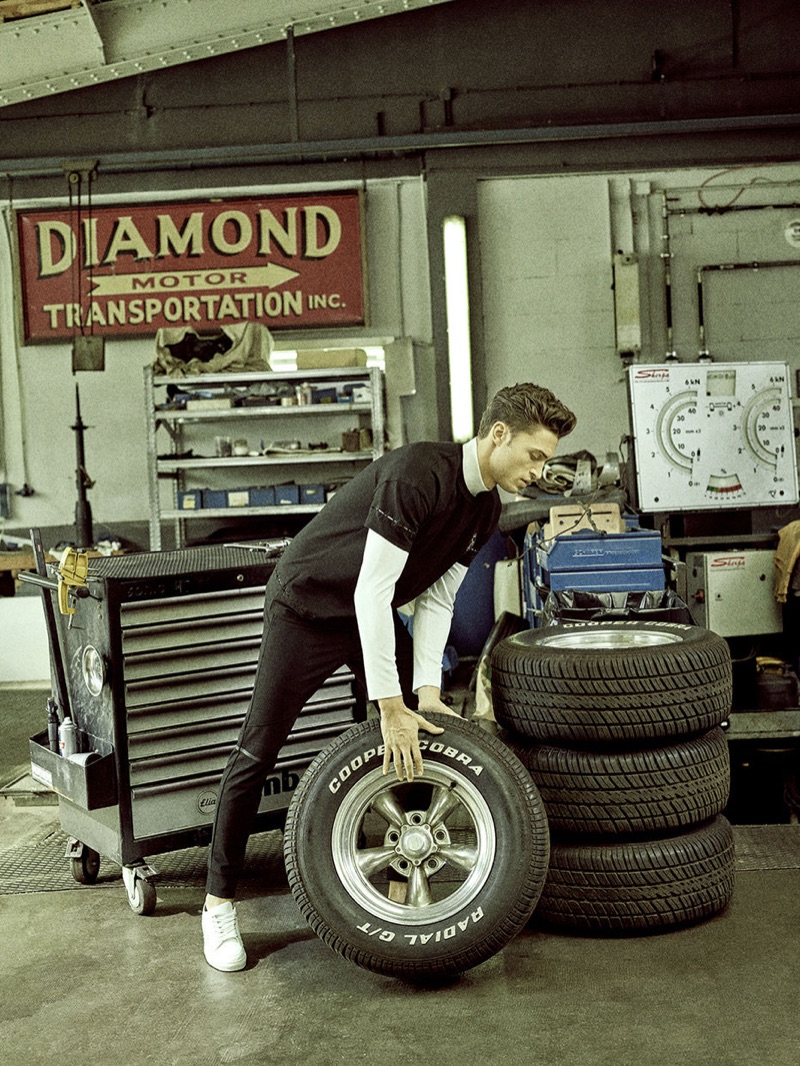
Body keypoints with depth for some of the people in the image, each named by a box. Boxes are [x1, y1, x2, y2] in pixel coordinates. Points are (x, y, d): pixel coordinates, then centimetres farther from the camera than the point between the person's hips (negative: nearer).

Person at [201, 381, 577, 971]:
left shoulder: (485, 508, -4)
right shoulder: (418, 473, -31)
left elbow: (436, 599, 1)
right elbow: (371, 590, -33)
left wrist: (427, 690, -10)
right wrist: (389, 706, -32)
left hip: (378, 614, 8)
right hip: (308, 606, -8)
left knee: (425, 738, 2)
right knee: (258, 751, -5)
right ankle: (220, 900, 9)